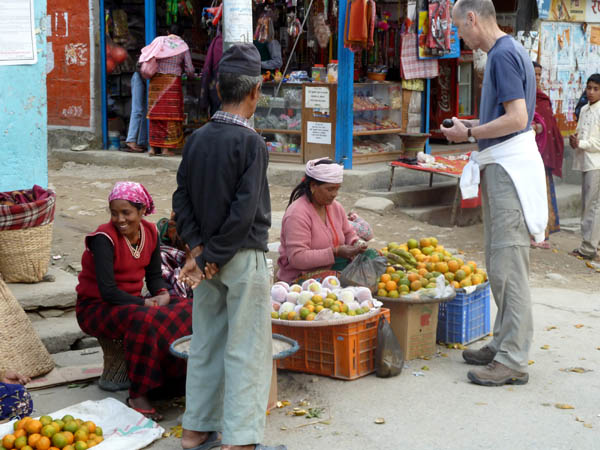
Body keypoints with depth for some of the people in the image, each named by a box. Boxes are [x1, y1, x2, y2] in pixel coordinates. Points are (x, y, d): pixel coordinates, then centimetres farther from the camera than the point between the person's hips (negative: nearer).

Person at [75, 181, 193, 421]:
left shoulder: (150, 232, 0)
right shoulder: (104, 238, -20)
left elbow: (154, 275, 9)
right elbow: (107, 291, -24)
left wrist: (162, 294, -12)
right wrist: (146, 303, -24)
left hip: (131, 301, 7)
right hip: (95, 307, -7)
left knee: (187, 309, -14)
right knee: (143, 320, -37)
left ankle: (177, 380, -6)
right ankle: (137, 396, -27)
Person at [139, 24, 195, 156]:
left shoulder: (159, 40, 5)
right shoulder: (183, 46, 3)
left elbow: (145, 56, 4)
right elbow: (189, 70, 2)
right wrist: (191, 75, 24)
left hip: (156, 80, 2)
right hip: (173, 81, -2)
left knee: (155, 114, 7)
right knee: (170, 115, 3)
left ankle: (153, 147, 9)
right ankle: (166, 148, -1)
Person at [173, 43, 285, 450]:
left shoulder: (197, 139, 3)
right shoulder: (250, 143, -15)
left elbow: (182, 199, 4)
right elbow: (244, 213, -19)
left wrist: (199, 247, -3)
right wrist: (210, 258, -13)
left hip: (208, 254, 7)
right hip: (243, 257, -7)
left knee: (205, 344, 15)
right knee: (246, 351, 1)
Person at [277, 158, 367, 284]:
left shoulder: (336, 207, 8)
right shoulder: (297, 213, -17)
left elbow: (349, 234, 24)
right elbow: (297, 258, -23)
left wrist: (357, 244, 0)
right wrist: (335, 253, -27)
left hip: (331, 269, 8)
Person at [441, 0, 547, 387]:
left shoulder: (503, 54, -14)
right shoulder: (510, 51, 18)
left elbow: (517, 119, -21)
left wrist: (470, 133, -11)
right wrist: (473, 126, 15)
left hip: (509, 168, -11)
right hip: (501, 166, 11)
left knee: (507, 265, -8)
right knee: (500, 263, 15)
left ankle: (513, 361, -5)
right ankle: (504, 344, 23)